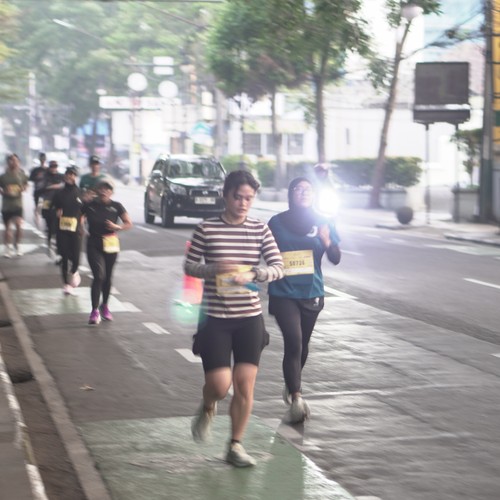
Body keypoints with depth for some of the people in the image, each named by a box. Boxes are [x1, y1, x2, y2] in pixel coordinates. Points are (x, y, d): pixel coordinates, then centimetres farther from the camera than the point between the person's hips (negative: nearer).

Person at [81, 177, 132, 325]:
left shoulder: (116, 206, -2)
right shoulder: (89, 206, -3)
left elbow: (128, 223, 2)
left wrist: (117, 227, -15)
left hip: (111, 245, 2)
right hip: (94, 245, -2)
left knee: (107, 277, 13)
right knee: (99, 276, -15)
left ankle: (105, 307, 33)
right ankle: (95, 310, -14)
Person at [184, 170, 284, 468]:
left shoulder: (260, 230, 2)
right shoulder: (207, 229, -3)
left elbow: (278, 267, -2)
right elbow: (190, 266, 2)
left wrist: (253, 274, -21)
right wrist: (216, 269, -17)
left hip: (250, 318, 2)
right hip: (215, 318, -2)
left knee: (245, 384, 1)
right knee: (220, 384, -9)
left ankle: (236, 446, 16)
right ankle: (208, 408, 28)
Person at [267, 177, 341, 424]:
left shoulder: (322, 223, 2)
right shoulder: (277, 222, -3)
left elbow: (336, 259, -3)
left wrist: (327, 241, -20)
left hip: (311, 293, 3)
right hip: (283, 294, -3)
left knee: (302, 345, 17)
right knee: (293, 343, -17)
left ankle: (291, 386, 41)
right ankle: (296, 398, -20)